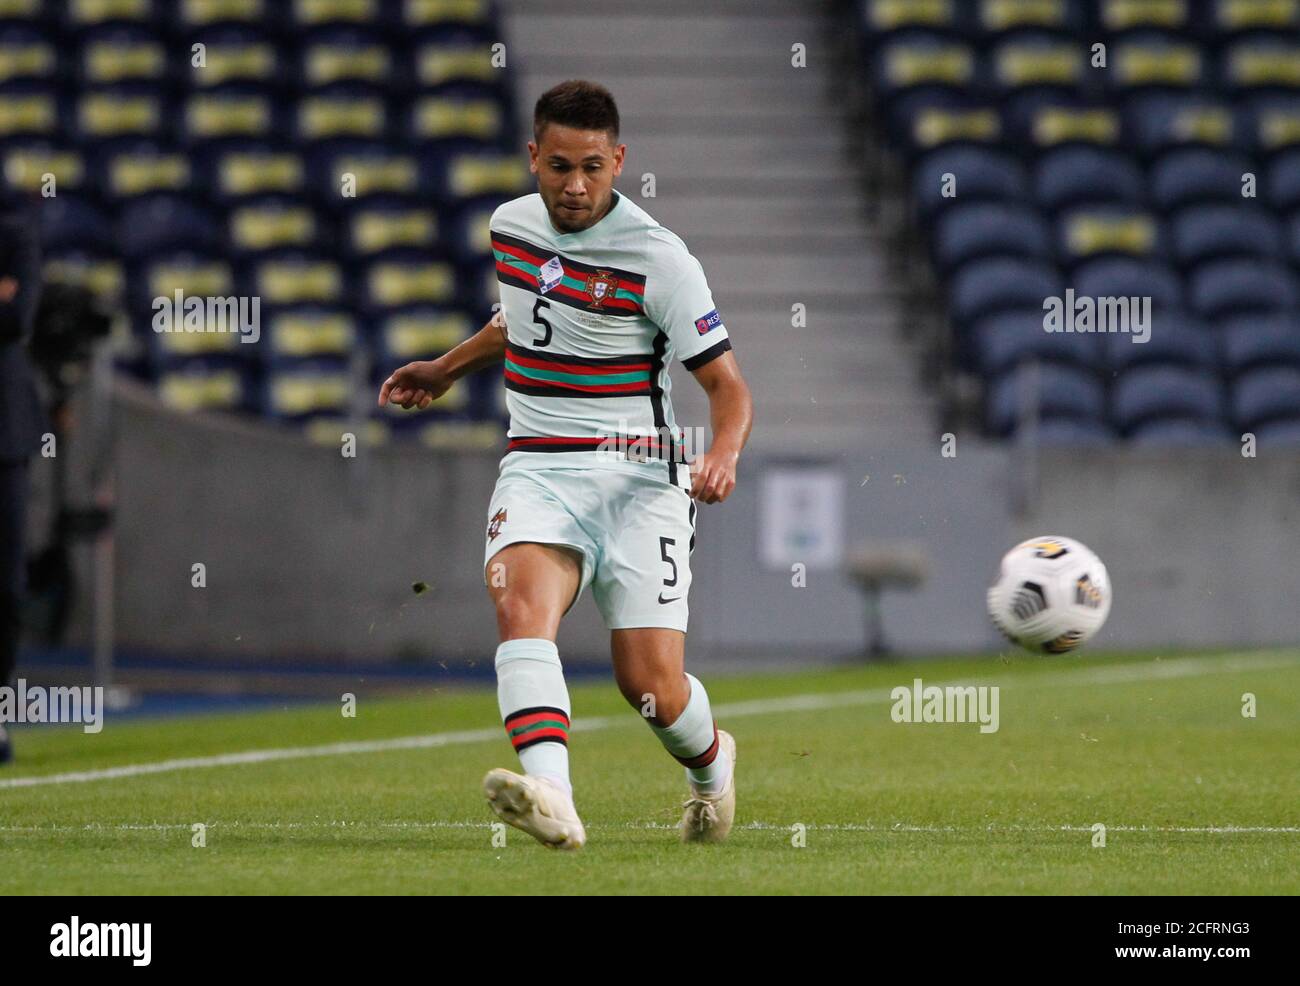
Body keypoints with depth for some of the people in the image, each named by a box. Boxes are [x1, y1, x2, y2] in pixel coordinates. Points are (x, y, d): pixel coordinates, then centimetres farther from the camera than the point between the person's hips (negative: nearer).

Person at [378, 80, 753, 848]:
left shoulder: (658, 258, -10)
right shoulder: (511, 225, 7)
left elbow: (728, 385, -8)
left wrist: (723, 455, -27)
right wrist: (447, 369, 36)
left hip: (638, 475, -4)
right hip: (537, 472, 4)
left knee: (650, 684, -10)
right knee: (521, 603, -29)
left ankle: (711, 762, 28)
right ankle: (552, 798, -49)